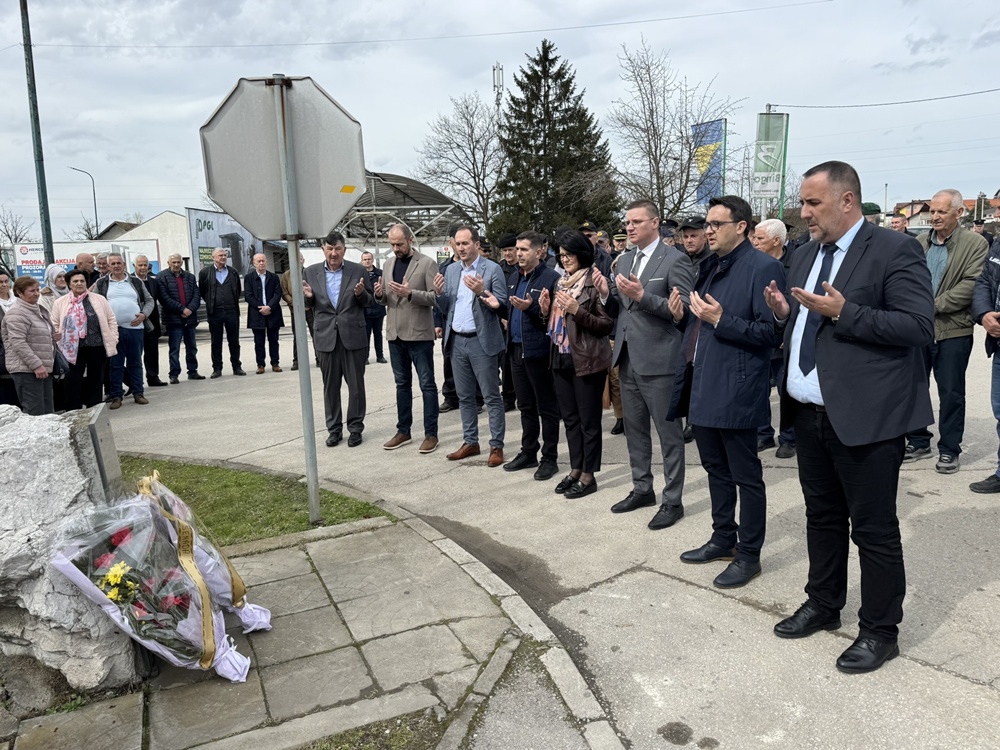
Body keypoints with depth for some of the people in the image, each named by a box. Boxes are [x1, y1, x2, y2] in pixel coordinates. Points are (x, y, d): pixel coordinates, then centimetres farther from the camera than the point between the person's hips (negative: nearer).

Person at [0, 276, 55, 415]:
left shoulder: (37, 310, 18)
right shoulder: (17, 313, -11)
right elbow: (18, 343, -19)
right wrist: (36, 365, -21)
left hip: (43, 368, 10)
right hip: (26, 370, -9)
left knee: (48, 411, 10)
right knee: (35, 413, -10)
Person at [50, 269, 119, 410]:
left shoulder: (99, 299, 7)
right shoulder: (60, 303, 6)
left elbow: (111, 320, 8)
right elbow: (54, 325, 8)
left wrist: (113, 339, 1)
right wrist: (57, 337, -6)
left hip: (97, 347, 1)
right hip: (73, 349, -1)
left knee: (96, 381, 10)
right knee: (72, 383, 0)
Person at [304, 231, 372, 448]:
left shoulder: (358, 270, 1)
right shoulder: (312, 272, 6)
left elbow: (369, 301, 4)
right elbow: (309, 305, 12)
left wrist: (361, 293, -17)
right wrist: (309, 297, -10)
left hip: (353, 336, -2)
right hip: (326, 337, 2)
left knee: (356, 385, 4)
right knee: (330, 386, 9)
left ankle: (355, 428, 16)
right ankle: (334, 429, 19)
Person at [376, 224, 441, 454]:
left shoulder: (426, 264, -7)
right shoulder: (388, 264, 12)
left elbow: (436, 296, -13)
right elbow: (385, 300, 15)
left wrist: (410, 293, -25)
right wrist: (380, 294, -8)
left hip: (419, 333, -6)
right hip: (395, 333, 6)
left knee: (427, 384, 1)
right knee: (402, 384, 14)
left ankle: (431, 434, 8)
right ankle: (403, 431, 23)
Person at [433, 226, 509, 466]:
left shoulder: (492, 269, -7)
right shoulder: (451, 270, 10)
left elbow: (502, 306, -10)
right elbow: (445, 308, 12)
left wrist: (481, 291, -24)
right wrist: (439, 293, -8)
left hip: (482, 341, -6)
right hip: (457, 341, 6)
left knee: (491, 396, 0)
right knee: (465, 396, 13)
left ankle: (497, 446, 8)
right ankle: (470, 442, 25)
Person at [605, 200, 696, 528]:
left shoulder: (675, 260, -9)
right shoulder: (624, 260, 13)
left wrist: (642, 295, -25)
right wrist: (607, 294, -5)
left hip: (659, 361, -7)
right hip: (627, 359, 8)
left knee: (669, 433, 4)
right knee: (634, 429, 17)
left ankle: (672, 500, 15)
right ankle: (642, 489, 32)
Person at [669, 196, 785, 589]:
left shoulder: (763, 268, -11)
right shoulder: (710, 267, 14)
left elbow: (771, 332, -17)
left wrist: (720, 320, -22)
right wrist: (684, 315, 3)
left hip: (735, 391, -9)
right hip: (702, 388, 9)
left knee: (746, 477, 4)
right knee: (716, 469, 20)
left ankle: (748, 554, 18)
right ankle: (723, 538, 35)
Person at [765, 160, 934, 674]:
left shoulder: (894, 250, -9)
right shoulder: (805, 255, 14)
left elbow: (920, 327, -17)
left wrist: (843, 313, -23)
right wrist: (786, 313, 1)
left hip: (865, 417, -7)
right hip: (810, 414, 7)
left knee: (874, 529, 5)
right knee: (822, 516, 19)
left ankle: (879, 630, 21)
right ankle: (823, 605, 36)